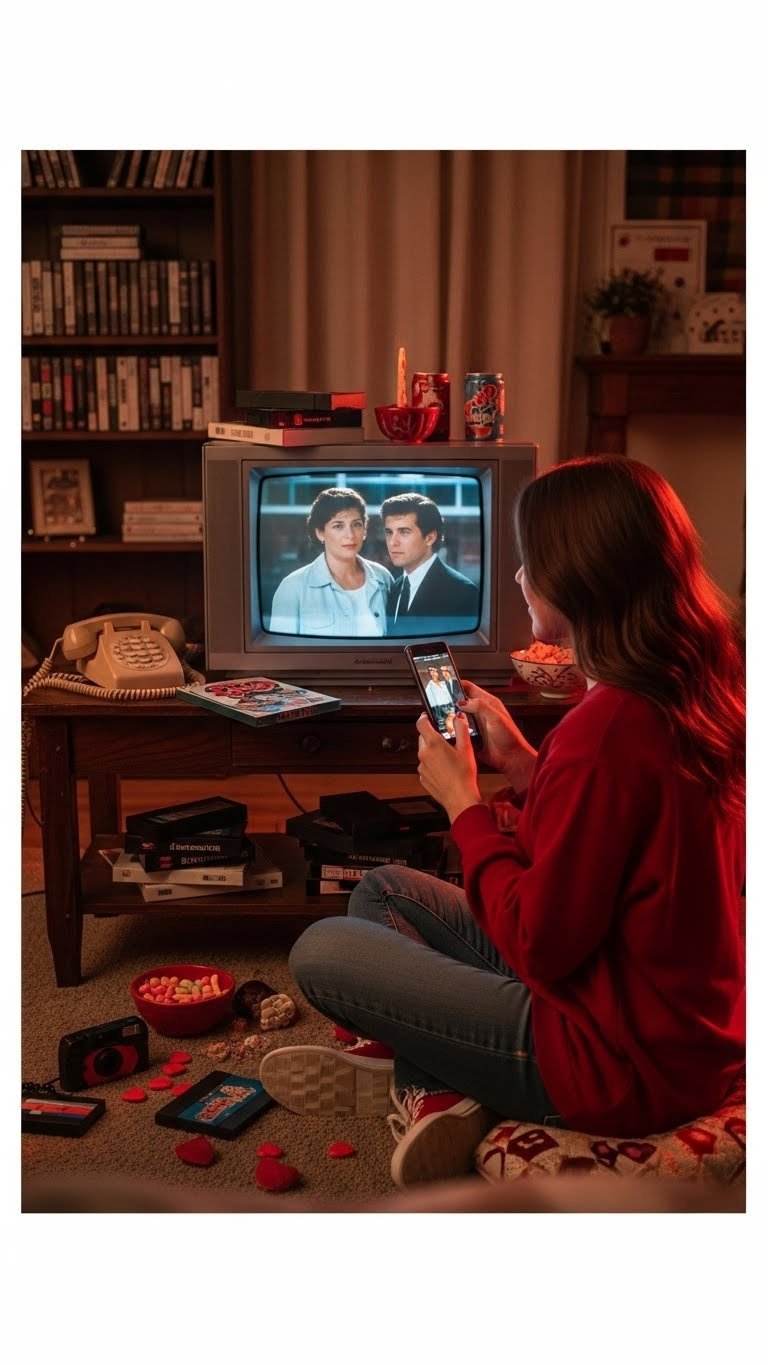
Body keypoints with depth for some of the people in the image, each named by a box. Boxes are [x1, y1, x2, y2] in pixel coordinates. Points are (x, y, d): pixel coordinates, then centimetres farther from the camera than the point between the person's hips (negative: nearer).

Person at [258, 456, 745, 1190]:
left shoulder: (608, 727, -30)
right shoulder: (696, 690, 0)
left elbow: (539, 944, -22)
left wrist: (461, 800, -11)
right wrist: (520, 763, 4)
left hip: (624, 1061, -9)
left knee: (320, 952, -2)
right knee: (380, 889, 17)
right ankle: (433, 1085, 5)